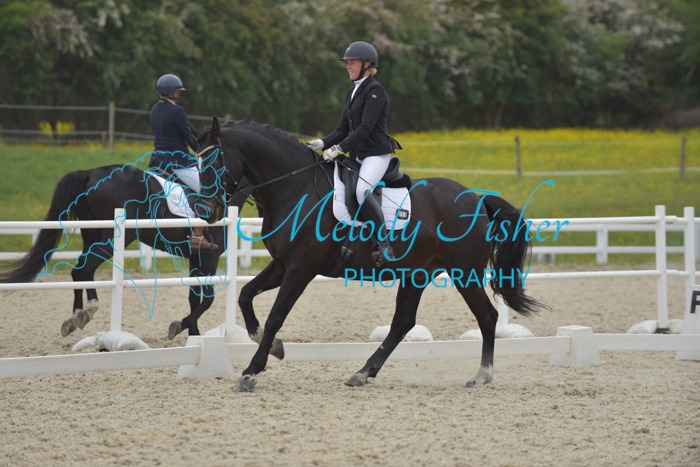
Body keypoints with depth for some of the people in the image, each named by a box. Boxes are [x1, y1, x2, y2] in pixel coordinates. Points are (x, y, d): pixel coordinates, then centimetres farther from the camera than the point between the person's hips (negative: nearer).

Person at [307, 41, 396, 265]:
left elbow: (365, 127, -19)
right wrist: (322, 144, -1)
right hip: (357, 155, 10)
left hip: (376, 154, -10)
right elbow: (343, 129, 16)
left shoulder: (375, 91, -10)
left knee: (362, 189, -33)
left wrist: (339, 148, -26)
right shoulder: (353, 92, 17)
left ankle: (384, 244, -31)